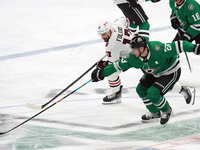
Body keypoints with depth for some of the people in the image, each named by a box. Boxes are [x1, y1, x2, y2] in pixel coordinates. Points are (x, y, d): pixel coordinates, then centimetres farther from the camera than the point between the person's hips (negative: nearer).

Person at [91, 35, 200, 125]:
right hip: (155, 73, 8)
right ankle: (154, 113, 24)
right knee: (141, 89, 5)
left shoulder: (158, 50, -38)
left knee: (152, 93, -20)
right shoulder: (133, 58, -18)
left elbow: (177, 46, -35)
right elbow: (119, 66, -8)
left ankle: (166, 111, 9)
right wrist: (102, 73, -8)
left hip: (171, 72, -8)